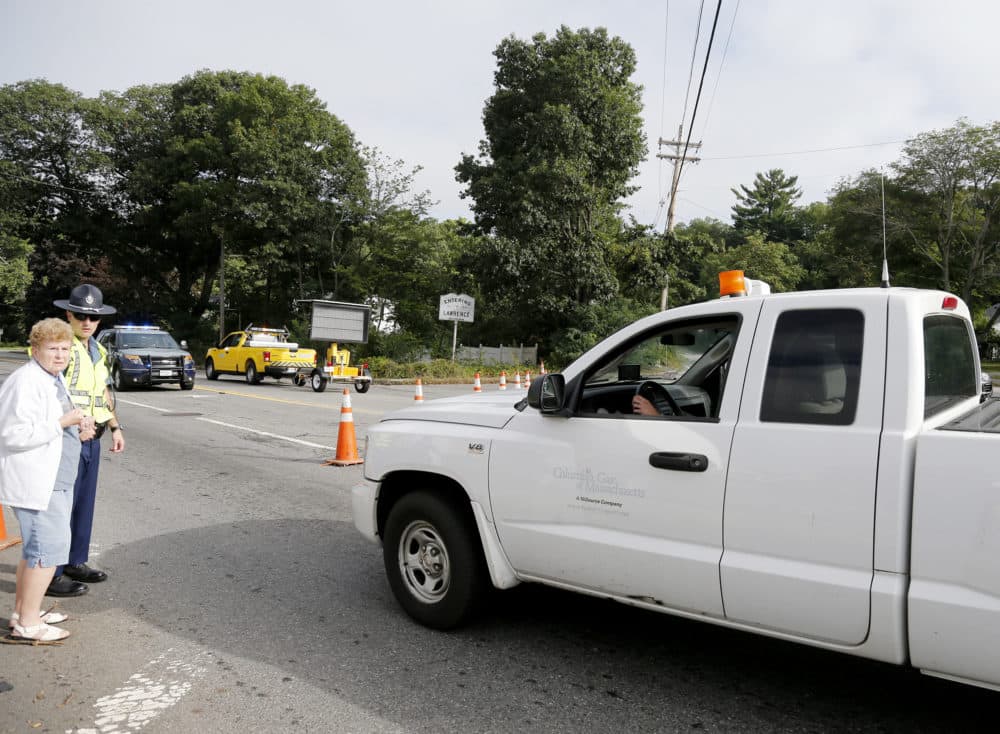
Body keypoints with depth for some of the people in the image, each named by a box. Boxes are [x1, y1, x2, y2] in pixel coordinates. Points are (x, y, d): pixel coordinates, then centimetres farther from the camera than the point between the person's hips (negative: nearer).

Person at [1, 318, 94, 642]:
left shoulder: (54, 378, 13)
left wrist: (77, 427, 7)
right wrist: (63, 422, -23)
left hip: (54, 479, 11)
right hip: (35, 481, -11)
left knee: (35, 547, 19)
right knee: (49, 548, -7)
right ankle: (27, 625, 3)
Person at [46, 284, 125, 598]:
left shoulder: (97, 350, 15)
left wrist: (115, 427, 20)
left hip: (91, 439, 9)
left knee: (84, 504, 16)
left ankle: (75, 562, 29)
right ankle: (51, 575, 7)